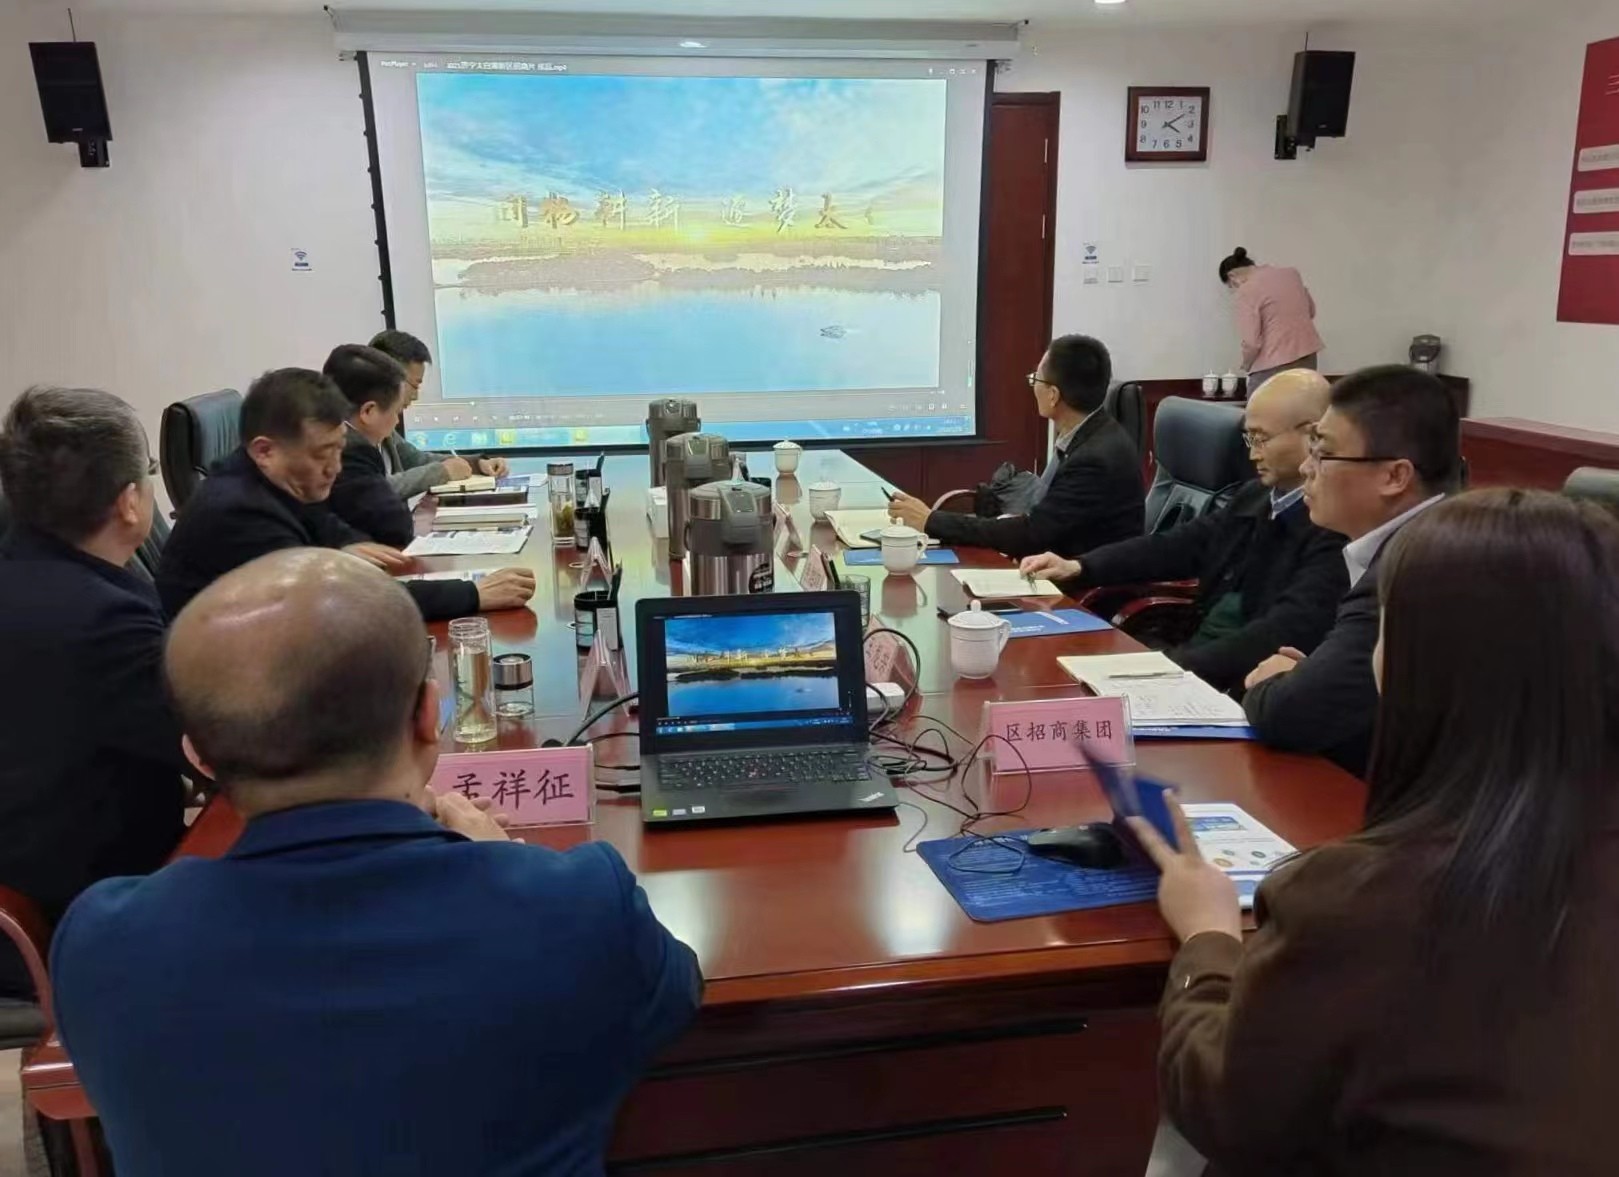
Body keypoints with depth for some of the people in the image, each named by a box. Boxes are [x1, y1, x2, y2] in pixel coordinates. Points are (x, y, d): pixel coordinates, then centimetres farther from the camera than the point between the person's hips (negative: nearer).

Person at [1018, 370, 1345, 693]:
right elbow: (1179, 545, 14)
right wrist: (1077, 568, 4)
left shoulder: (1337, 527, -17)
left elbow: (1286, 632, -27)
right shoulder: (1256, 496, 9)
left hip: (1242, 687, -7)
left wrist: (1180, 667, -33)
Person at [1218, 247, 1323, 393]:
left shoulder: (1247, 291, -12)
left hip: (1274, 366, -8)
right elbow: (1310, 310, 22)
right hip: (1308, 357, 8)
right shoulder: (1290, 273, 11)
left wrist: (1246, 365, 1)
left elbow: (1252, 342, -16)